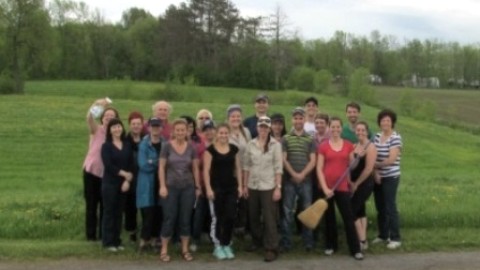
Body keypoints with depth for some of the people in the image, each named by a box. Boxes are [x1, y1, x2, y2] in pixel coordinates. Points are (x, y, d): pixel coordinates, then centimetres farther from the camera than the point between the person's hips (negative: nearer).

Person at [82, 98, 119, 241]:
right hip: (91, 171, -2)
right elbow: (89, 118, -24)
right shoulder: (96, 130, -3)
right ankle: (91, 234, 14)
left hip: (107, 174, 2)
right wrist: (96, 104, -42)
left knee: (105, 205, 8)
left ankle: (103, 234, 19)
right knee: (91, 204, 5)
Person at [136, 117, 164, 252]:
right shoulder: (144, 144, -5)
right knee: (148, 214, -6)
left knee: (158, 214, 6)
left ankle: (153, 241, 19)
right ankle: (143, 241, 6)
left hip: (160, 184, 4)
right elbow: (143, 165, -13)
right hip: (147, 185, -4)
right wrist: (159, 163, -8)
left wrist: (153, 163, -8)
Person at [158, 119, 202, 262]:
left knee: (185, 219, 7)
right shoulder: (167, 146, -4)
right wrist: (162, 186, -10)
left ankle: (185, 250, 17)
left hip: (188, 187, 2)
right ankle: (164, 250, 10)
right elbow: (161, 167, -4)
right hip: (171, 187, -2)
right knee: (169, 218, 0)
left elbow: (195, 168, 7)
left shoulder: (191, 147, 3)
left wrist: (198, 187, 5)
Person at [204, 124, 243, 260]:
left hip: (231, 188, 4)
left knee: (230, 217, 2)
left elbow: (238, 168, 12)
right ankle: (218, 246, 14)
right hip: (216, 188, -3)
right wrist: (208, 188, -12)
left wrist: (240, 186, 5)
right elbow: (206, 170, -6)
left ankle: (227, 245, 17)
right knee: (217, 217, 3)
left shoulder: (234, 149, 8)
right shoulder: (210, 149, -4)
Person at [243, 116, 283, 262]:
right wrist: (245, 185, 5)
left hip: (268, 187, -4)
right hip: (253, 186, 4)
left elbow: (278, 168, -7)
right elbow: (246, 166, 7)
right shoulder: (250, 144, 4)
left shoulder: (275, 145, -5)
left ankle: (271, 249, 2)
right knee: (253, 217, 14)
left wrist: (278, 187, -11)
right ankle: (257, 241, 34)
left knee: (269, 218, -3)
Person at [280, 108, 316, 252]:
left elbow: (312, 161, 0)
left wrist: (302, 174, -12)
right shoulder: (286, 138, 5)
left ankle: (308, 242, 13)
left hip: (306, 180, 0)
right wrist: (293, 174, -11)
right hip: (289, 180, 0)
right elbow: (284, 159, 0)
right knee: (287, 211, 2)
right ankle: (286, 242, 9)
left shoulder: (310, 139, 6)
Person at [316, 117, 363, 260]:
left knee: (348, 217, -1)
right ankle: (330, 246, 23)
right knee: (329, 217, 10)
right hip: (326, 187, 0)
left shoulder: (348, 145, 5)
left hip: (342, 186, 1)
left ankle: (355, 249, 4)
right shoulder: (323, 147, 0)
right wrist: (325, 188, -11)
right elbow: (319, 169, -4)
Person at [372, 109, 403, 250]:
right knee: (380, 208, 11)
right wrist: (376, 172, -9)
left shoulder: (396, 138, -11)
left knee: (390, 207, -6)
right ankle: (383, 235, 23)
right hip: (378, 177, 6)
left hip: (391, 177, -6)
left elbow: (391, 160, -17)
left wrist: (376, 165, -4)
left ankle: (395, 238, 2)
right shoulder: (377, 136, 8)